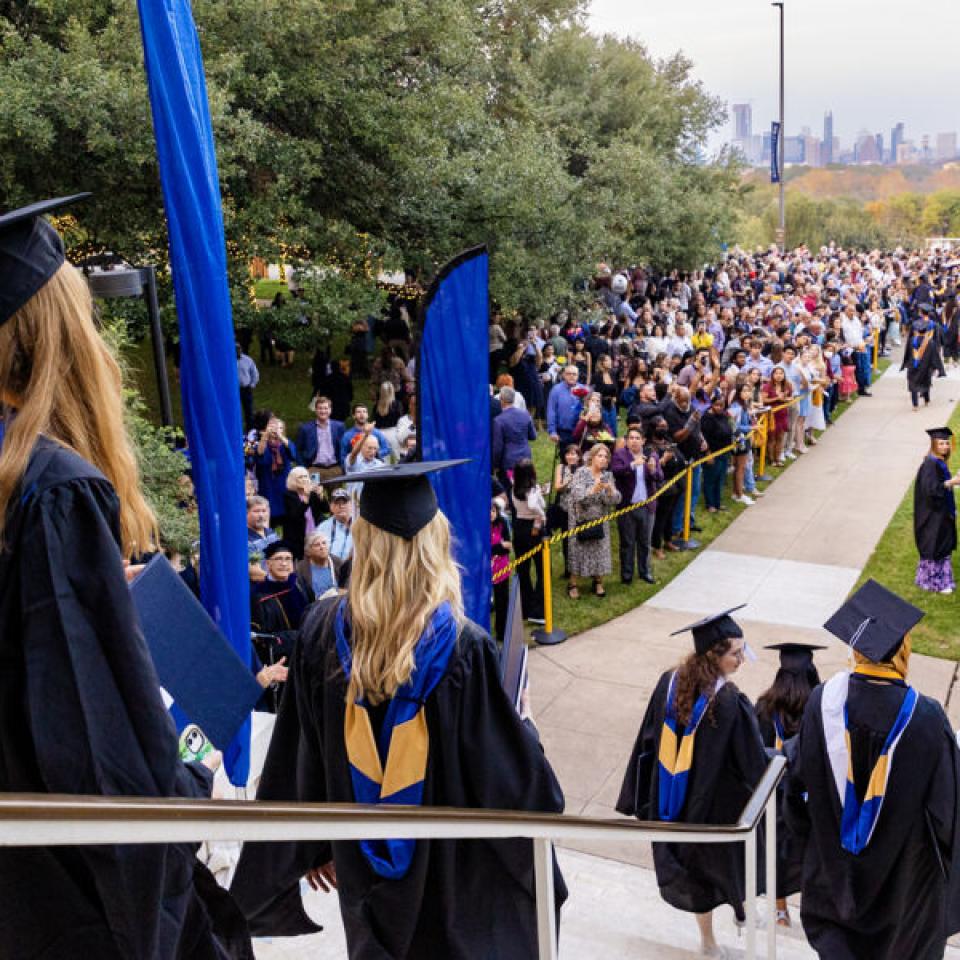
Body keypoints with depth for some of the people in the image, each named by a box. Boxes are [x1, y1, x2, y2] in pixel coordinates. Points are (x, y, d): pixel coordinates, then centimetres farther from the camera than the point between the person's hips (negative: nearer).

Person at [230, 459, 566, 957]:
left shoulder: (324, 628, -15)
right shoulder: (463, 645, -25)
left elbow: (301, 756, -4)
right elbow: (506, 778, -16)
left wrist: (316, 841, 10)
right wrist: (524, 730, 5)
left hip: (363, 861, 3)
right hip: (451, 870, -3)